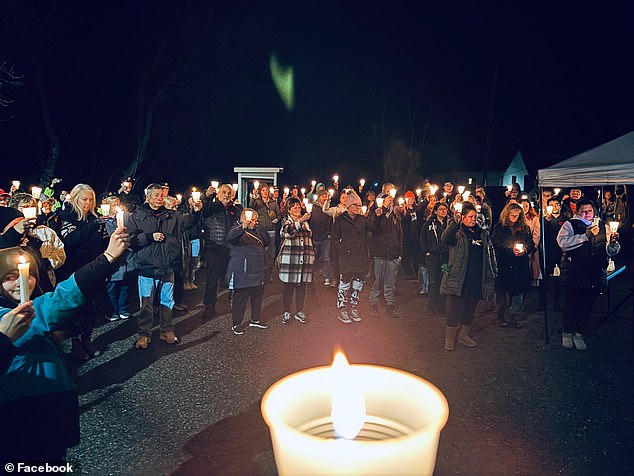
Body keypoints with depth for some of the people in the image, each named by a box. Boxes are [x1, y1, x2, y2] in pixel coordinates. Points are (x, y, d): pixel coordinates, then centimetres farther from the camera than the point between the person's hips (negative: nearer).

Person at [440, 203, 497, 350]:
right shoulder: (457, 233, -3)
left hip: (477, 280, 5)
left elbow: (491, 254, 19)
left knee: (470, 309, 14)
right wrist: (455, 223, -37)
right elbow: (445, 239, -26)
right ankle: (449, 338, 8)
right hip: (459, 279, -5)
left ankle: (463, 334, 29)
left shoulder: (483, 234, 14)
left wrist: (493, 272, 13)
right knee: (455, 309, -3)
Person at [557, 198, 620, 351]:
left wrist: (613, 243, -11)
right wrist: (586, 236, -18)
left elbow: (610, 252, 11)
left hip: (595, 274, 3)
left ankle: (579, 334, 24)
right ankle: (567, 333, 22)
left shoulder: (603, 227, 13)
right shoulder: (570, 225, 1)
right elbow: (562, 242, -17)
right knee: (571, 304, 4)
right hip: (573, 274, -3)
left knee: (587, 306, 9)